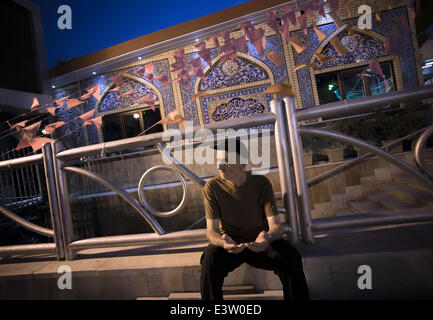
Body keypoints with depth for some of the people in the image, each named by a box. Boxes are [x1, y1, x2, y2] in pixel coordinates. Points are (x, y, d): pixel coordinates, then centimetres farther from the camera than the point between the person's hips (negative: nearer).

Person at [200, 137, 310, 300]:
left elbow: (276, 226, -16)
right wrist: (223, 242, -40)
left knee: (291, 256, -26)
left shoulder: (261, 183, -12)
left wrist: (267, 237, -41)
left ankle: (298, 297, -2)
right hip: (230, 244, 0)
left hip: (260, 243, 1)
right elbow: (211, 230, -15)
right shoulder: (212, 187, -13)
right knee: (210, 258, -31)